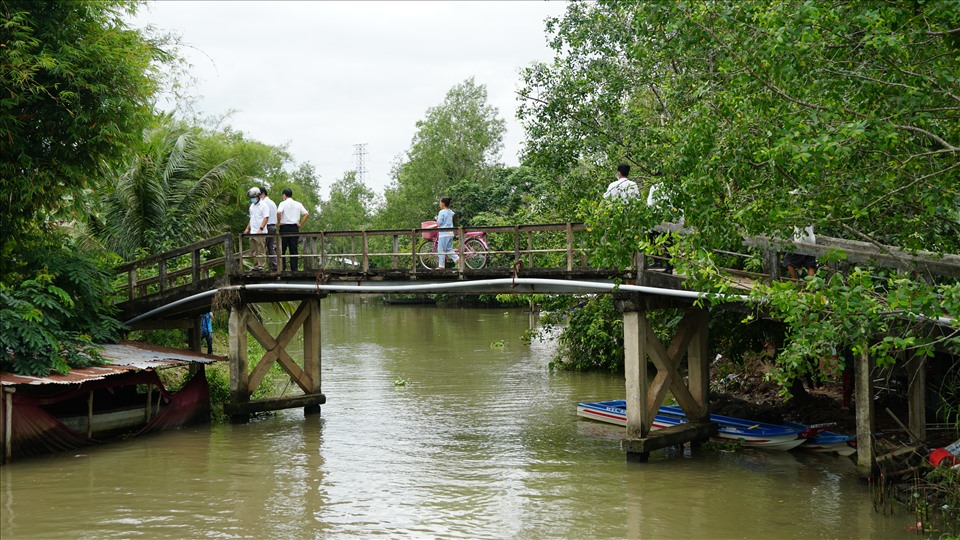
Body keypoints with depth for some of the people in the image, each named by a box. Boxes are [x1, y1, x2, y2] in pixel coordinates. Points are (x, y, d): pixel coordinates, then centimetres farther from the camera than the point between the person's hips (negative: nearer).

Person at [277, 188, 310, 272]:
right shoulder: (298, 204, 10)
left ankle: (282, 268, -3)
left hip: (285, 227, -4)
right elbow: (307, 214, 3)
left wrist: (279, 222, -8)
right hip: (295, 228, 4)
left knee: (282, 249, 2)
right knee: (294, 250, 5)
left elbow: (278, 212, -21)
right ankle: (294, 269, 2)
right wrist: (301, 224, 6)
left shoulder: (283, 203, -3)